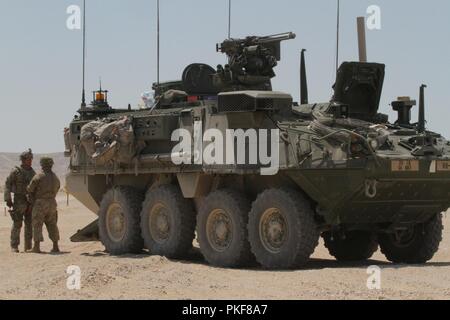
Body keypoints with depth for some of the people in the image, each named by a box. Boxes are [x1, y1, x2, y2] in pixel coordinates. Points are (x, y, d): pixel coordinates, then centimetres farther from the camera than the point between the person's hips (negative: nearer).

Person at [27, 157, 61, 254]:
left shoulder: (38, 177, -9)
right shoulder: (55, 178, 9)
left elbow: (30, 190, -4)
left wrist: (33, 201, 12)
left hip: (40, 203, -5)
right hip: (52, 203, 5)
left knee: (37, 225, -1)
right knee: (52, 225, 12)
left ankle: (37, 247, -6)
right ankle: (55, 246, 11)